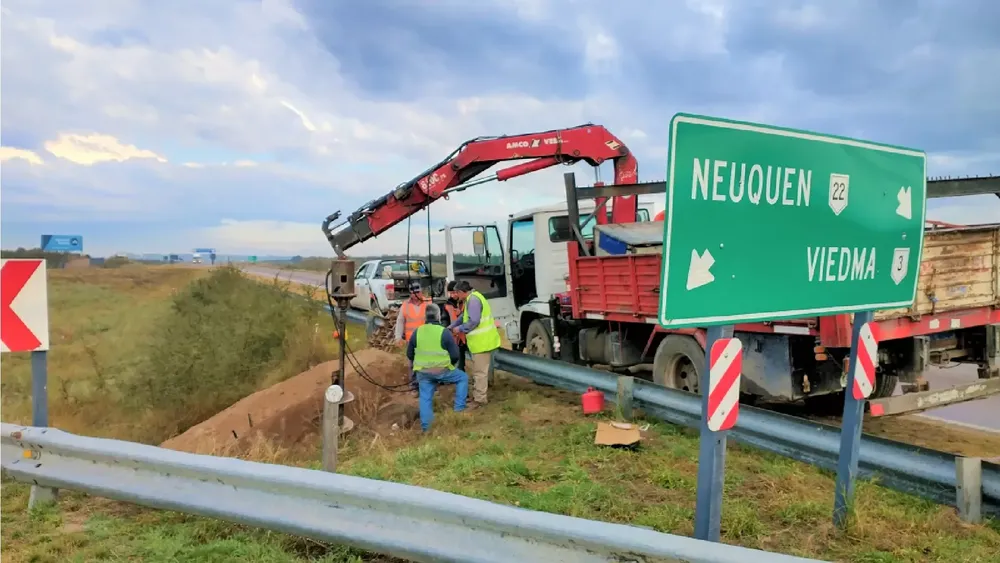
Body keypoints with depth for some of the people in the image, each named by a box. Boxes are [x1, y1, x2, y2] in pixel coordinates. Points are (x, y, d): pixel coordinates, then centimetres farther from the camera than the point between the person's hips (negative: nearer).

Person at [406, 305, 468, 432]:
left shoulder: (417, 332, 2)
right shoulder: (444, 332, -10)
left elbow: (409, 354, 12)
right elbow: (455, 355, -8)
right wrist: (449, 363, 14)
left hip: (422, 372, 3)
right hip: (442, 371, -3)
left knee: (425, 398, 14)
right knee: (463, 377, 18)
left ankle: (425, 426, 14)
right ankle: (459, 407, 16)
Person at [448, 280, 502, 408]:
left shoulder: (473, 300, -19)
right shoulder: (472, 298, 16)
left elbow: (473, 322, -25)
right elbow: (464, 316, 25)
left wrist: (459, 329, -11)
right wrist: (451, 326, 20)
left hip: (482, 341, -11)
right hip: (482, 340, 11)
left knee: (480, 371, -4)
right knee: (479, 370, 19)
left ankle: (479, 399, 2)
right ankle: (477, 395, 29)